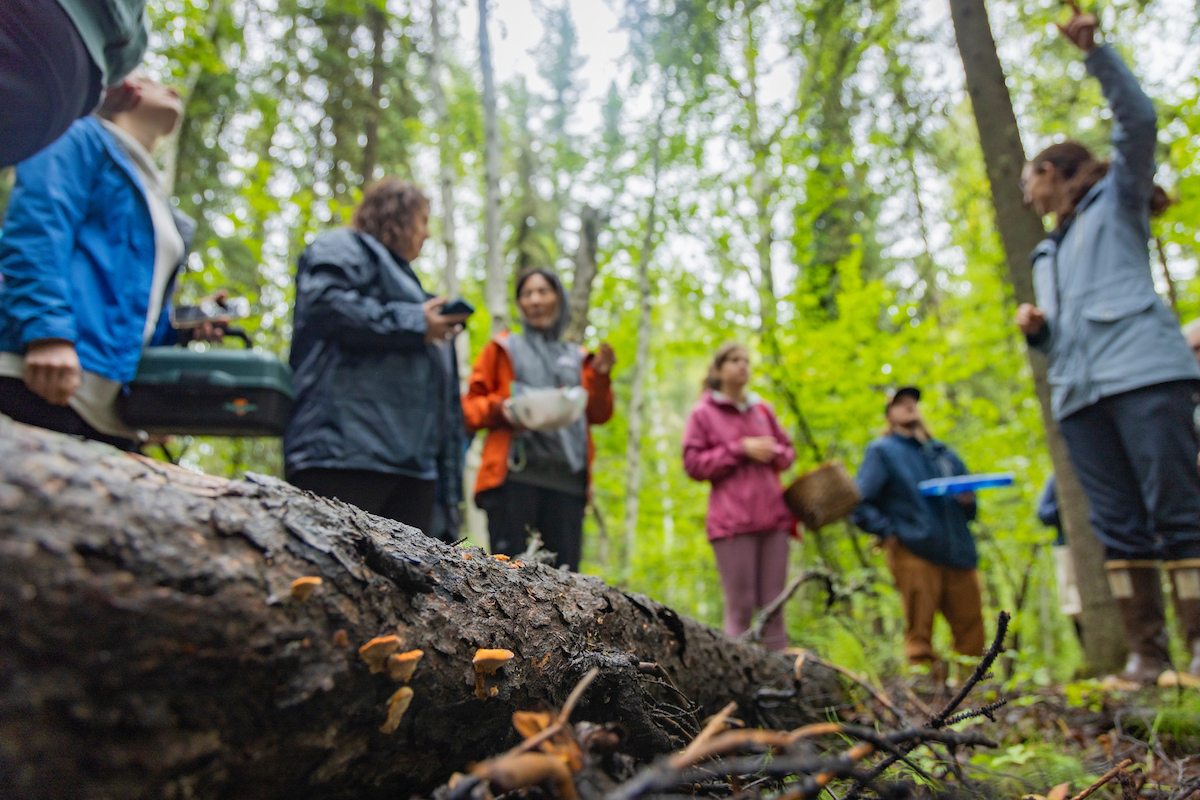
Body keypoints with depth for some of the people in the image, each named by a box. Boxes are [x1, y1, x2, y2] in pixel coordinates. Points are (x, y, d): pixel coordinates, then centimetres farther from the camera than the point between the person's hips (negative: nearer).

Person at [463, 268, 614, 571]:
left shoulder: (577, 358, 24)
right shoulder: (503, 348, 19)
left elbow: (598, 415, 14)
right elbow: (470, 407, 11)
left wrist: (600, 377, -3)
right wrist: (500, 408, -10)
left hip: (566, 477, 2)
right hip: (515, 473, -2)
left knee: (564, 571, -5)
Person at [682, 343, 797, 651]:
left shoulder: (763, 410, 17)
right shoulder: (703, 412, 4)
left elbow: (788, 451, 23)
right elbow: (693, 464, -4)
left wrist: (772, 452, -1)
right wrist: (741, 449, -10)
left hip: (773, 516, 5)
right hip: (732, 521, -4)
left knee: (773, 603, 7)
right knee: (740, 605, -5)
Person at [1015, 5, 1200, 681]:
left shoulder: (1117, 202, 15)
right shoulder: (1048, 252, 30)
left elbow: (1139, 120, -2)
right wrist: (1035, 328, 8)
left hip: (1143, 371, -6)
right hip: (1081, 391, 6)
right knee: (1118, 523, 1)